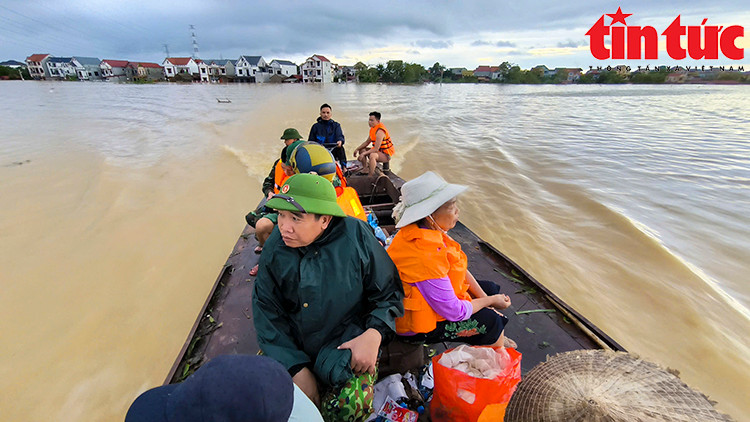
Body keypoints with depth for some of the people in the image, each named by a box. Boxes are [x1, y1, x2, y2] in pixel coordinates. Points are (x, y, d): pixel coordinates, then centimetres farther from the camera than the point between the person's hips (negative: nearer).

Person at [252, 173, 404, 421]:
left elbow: (388, 293, -4)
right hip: (290, 344, 3)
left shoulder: (356, 237, -15)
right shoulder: (275, 247, -7)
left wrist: (374, 335, -22)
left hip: (347, 341, -3)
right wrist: (297, 369, -14)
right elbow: (266, 311, -5)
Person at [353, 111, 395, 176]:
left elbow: (376, 149, -29)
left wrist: (363, 154, -27)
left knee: (372, 155, -38)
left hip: (386, 155, -10)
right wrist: (357, 149, 5)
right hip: (379, 151, 10)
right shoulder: (373, 129, 5)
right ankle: (366, 169, 11)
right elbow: (367, 142, 15)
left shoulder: (380, 131, -25)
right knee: (362, 150, 11)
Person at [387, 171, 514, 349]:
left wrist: (487, 300, -4)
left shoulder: (433, 231, -10)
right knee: (491, 322, -7)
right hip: (416, 323, -9)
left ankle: (495, 338, 38)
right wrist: (490, 301, -12)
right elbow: (453, 311, -27)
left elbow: (461, 268, 2)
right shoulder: (424, 256, -38)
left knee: (491, 289, 12)